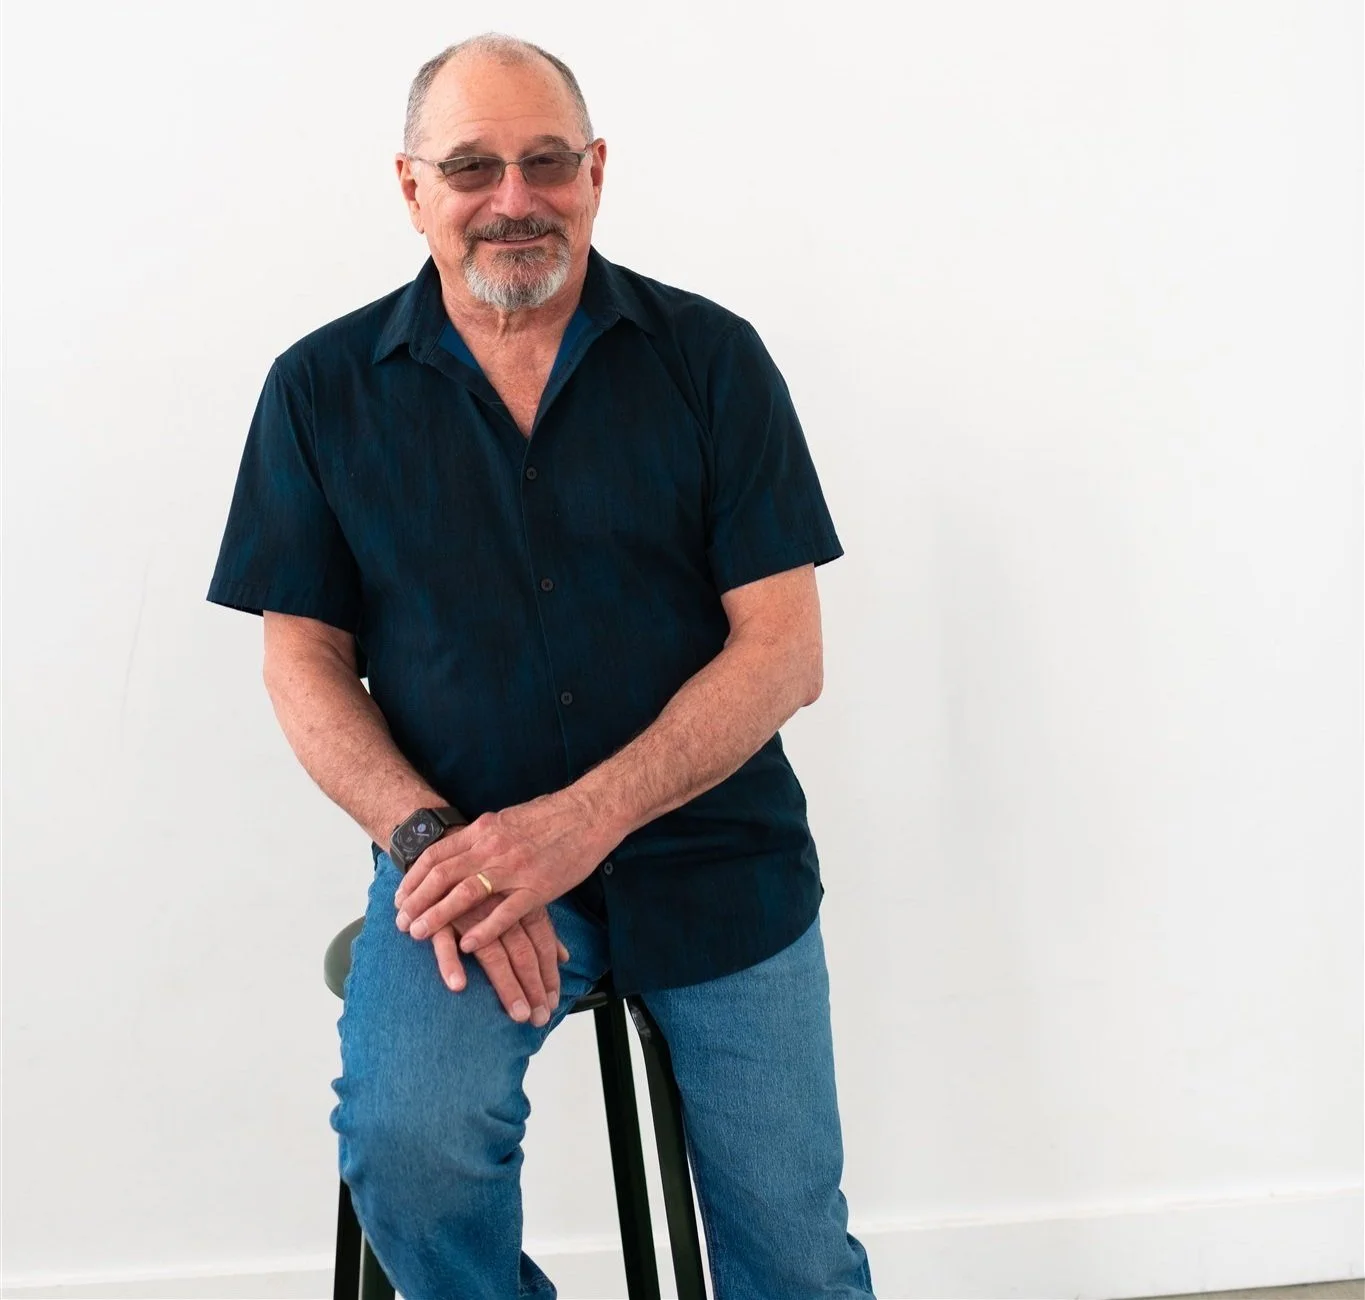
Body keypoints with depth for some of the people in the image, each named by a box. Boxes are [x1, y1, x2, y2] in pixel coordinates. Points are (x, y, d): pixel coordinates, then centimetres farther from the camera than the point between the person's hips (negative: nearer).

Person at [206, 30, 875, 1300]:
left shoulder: (711, 357, -3)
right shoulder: (323, 388, 1)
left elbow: (785, 650, -7)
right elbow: (305, 659, 2)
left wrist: (582, 820, -19)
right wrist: (431, 839, -16)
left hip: (713, 850, 1)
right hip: (462, 843, 0)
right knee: (404, 1144, -26)